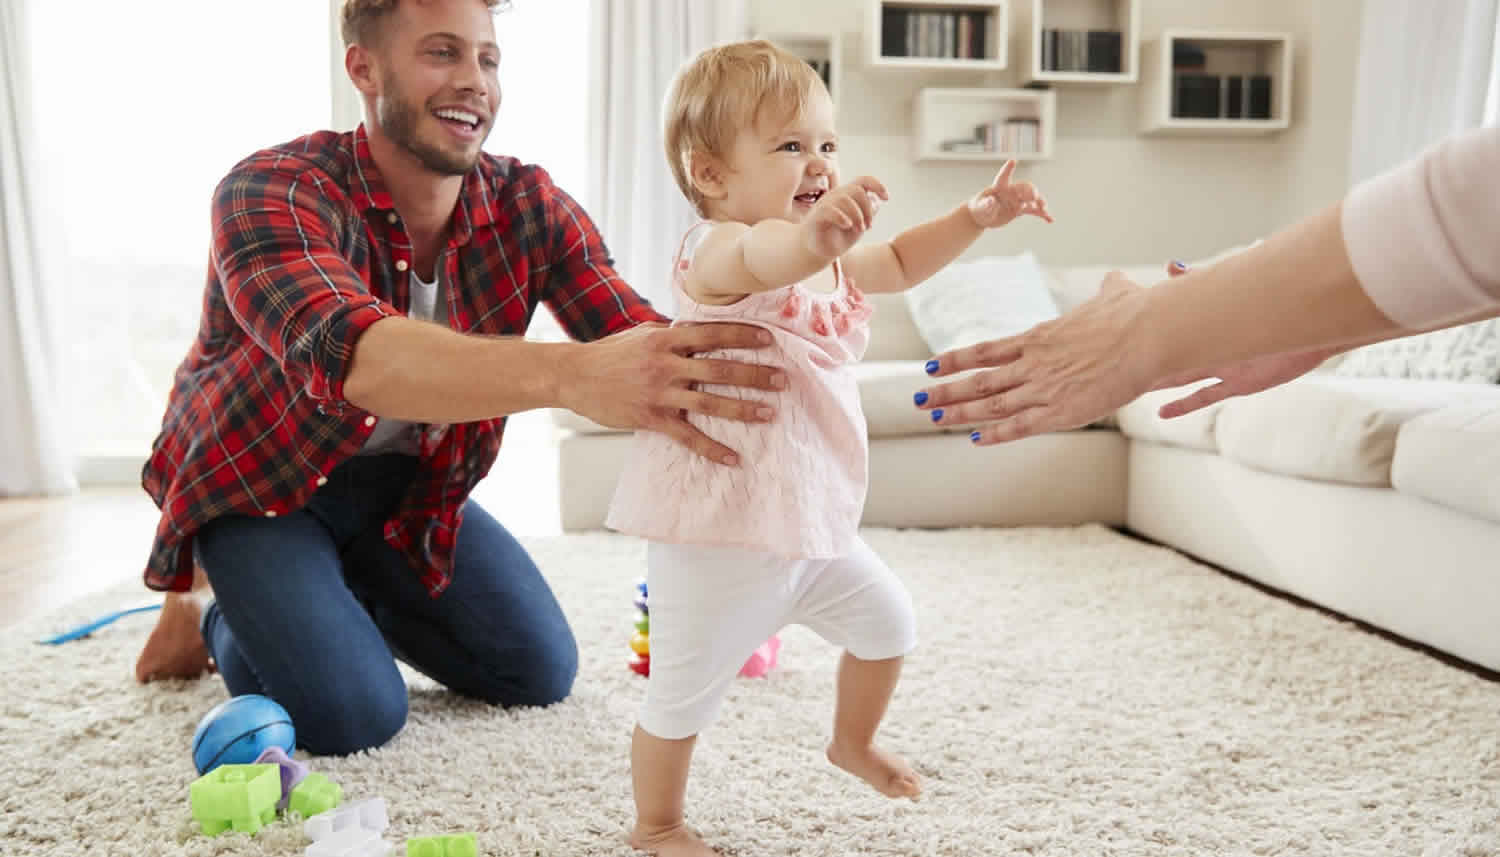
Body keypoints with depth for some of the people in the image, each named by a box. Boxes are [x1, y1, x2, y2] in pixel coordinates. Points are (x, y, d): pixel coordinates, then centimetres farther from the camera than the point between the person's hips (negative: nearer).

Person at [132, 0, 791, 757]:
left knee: (542, 672, 1)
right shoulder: (272, 191, -29)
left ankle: (349, 593, 24)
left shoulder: (529, 206, -15)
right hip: (255, 483, -4)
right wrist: (570, 376, -65)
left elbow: (636, 333, -27)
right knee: (353, 716, -20)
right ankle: (220, 619, 13)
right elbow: (346, 352, -48)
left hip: (408, 486, 5)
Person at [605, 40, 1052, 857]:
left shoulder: (831, 260, 9)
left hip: (813, 519, 8)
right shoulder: (715, 251, -19)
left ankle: (853, 742, 48)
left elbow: (898, 262, 28)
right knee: (687, 689, 4)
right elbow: (758, 258, -44)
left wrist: (974, 217, 15)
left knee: (886, 620, 21)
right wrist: (811, 236, -66)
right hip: (720, 528, -8)